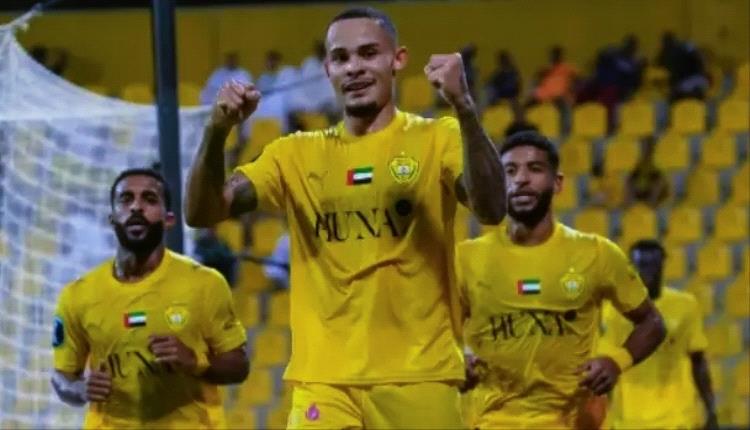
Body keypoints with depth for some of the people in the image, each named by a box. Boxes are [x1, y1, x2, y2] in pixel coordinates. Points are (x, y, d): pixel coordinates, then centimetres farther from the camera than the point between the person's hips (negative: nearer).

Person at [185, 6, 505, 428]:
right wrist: (217, 132, -16)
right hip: (323, 381, 1)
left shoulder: (435, 139, 2)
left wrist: (464, 108, -29)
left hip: (418, 377, -1)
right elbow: (201, 213, 2)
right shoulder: (297, 154, 9)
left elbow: (490, 208, -16)